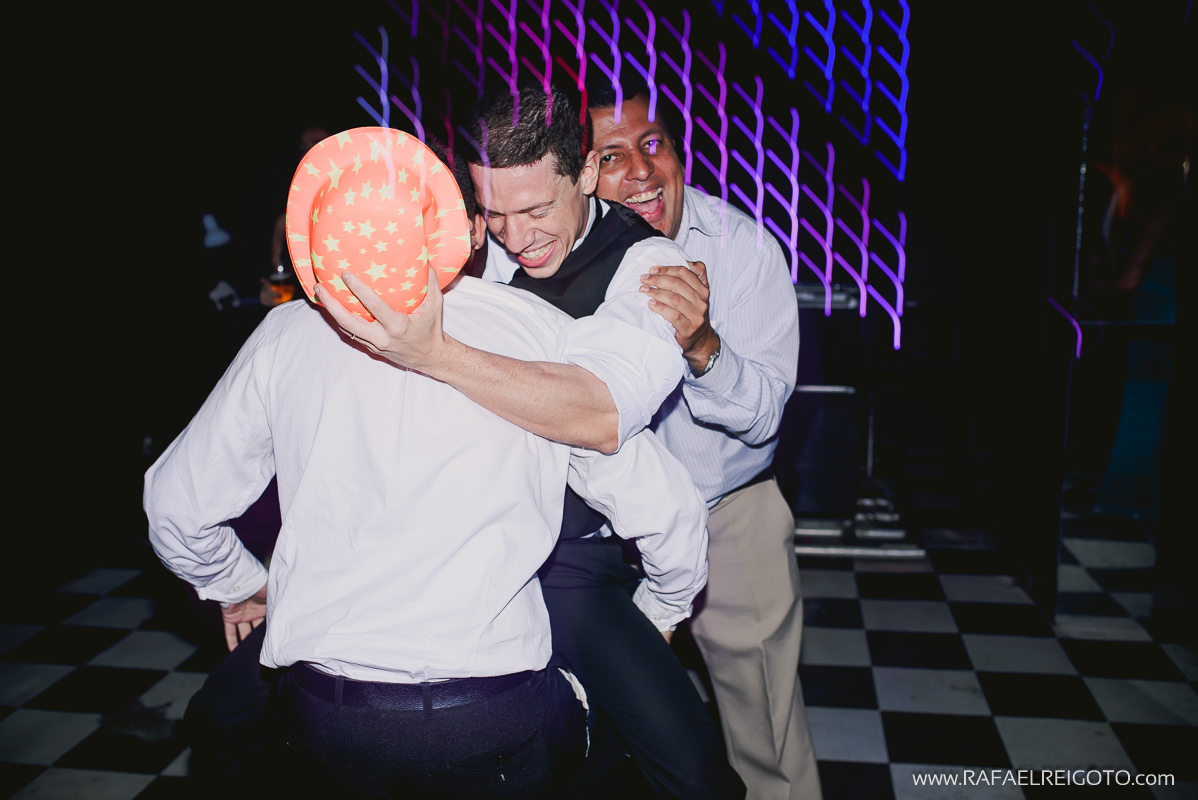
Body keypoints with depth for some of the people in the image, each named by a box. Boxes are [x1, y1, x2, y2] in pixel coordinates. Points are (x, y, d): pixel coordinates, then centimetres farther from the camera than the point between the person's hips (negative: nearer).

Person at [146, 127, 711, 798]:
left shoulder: (286, 333, 2)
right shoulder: (544, 331, -3)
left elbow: (176, 505, 10)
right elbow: (668, 511, -1)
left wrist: (242, 584, 30)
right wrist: (662, 611, 19)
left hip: (323, 718, 2)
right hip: (495, 718, -1)